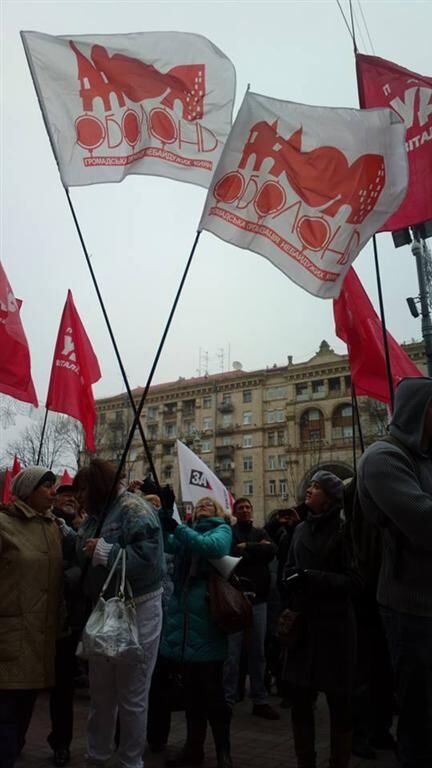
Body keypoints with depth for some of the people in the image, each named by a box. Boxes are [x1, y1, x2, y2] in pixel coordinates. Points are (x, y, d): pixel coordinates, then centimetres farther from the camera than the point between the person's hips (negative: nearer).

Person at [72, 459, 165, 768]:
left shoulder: (135, 509, -17)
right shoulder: (97, 514, 11)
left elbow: (147, 558, -29)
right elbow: (82, 555, 14)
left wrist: (105, 552, -26)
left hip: (137, 612, -8)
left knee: (132, 695, 7)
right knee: (101, 691, 21)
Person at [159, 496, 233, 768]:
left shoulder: (222, 530, 3)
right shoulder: (187, 534, 20)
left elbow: (213, 547, -19)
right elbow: (165, 544, 3)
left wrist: (176, 527, -25)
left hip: (207, 619, -5)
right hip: (185, 618, 5)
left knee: (212, 689, 2)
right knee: (191, 689, 15)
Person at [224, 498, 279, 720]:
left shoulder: (261, 533, 11)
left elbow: (272, 551, -7)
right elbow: (231, 556, -17)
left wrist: (246, 548, -10)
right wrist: (258, 550, -9)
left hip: (258, 598, 4)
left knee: (258, 652, 12)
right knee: (232, 652, 1)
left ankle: (260, 700, 22)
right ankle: (227, 700, 13)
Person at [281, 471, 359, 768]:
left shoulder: (342, 530, -8)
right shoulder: (301, 529, 9)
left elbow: (354, 580, -12)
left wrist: (312, 577, -21)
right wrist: (289, 613, 7)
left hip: (334, 625, -5)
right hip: (302, 624, 5)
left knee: (338, 701, 8)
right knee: (300, 698, 11)